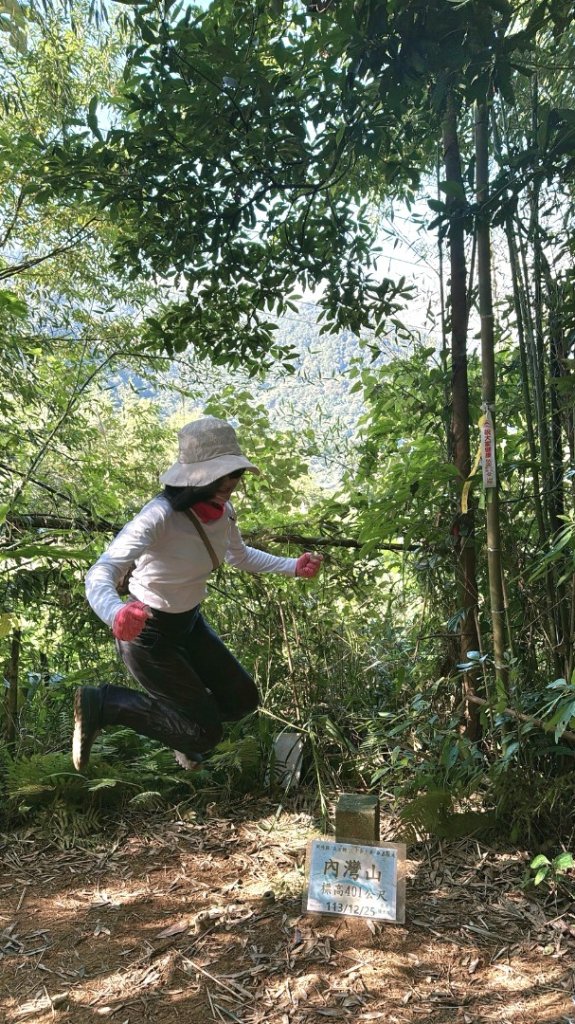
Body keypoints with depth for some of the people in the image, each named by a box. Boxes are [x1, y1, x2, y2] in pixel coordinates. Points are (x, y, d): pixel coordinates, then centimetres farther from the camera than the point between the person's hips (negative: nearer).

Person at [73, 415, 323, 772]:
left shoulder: (223, 511, -9)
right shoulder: (159, 517, -32)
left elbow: (239, 556, 13)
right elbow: (100, 575, -40)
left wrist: (294, 566, 4)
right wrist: (117, 613, -62)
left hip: (189, 623, 7)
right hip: (148, 632, -7)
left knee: (243, 700, 11)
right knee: (205, 733, -4)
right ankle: (102, 704, 5)